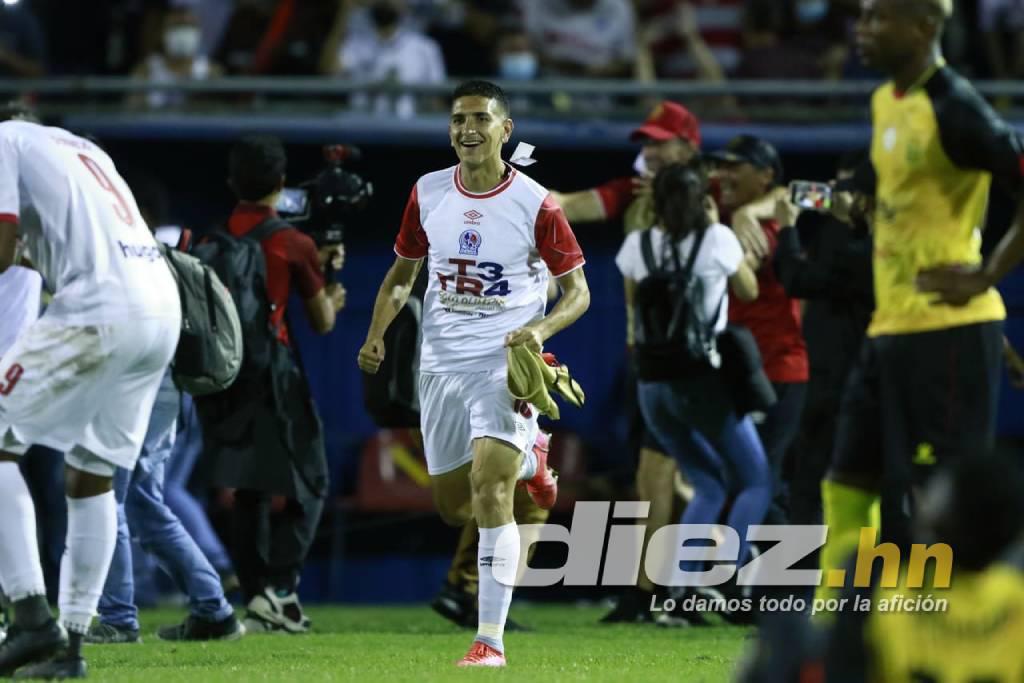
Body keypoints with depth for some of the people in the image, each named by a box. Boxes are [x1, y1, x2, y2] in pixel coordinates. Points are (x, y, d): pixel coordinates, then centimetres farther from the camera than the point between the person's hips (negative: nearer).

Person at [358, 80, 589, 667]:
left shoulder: (535, 205, -10)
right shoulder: (428, 194, 2)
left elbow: (578, 291, -4)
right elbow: (403, 273, 15)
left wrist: (541, 329, -22)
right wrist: (377, 334, 0)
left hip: (507, 360, -5)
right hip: (442, 361, 5)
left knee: (489, 491, -19)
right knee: (453, 506, 13)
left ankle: (491, 638, -16)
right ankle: (527, 461, 46)